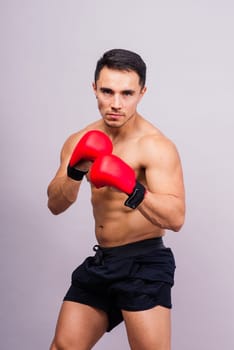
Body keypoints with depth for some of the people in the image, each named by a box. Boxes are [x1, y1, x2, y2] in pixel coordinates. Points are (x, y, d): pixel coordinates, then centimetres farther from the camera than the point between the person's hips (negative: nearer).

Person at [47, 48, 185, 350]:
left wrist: (131, 187, -42)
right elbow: (55, 206, -1)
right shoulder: (82, 141, 3)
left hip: (143, 262, -6)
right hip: (100, 260, 6)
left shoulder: (156, 146, -16)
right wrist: (75, 170, -20)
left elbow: (175, 218, -26)